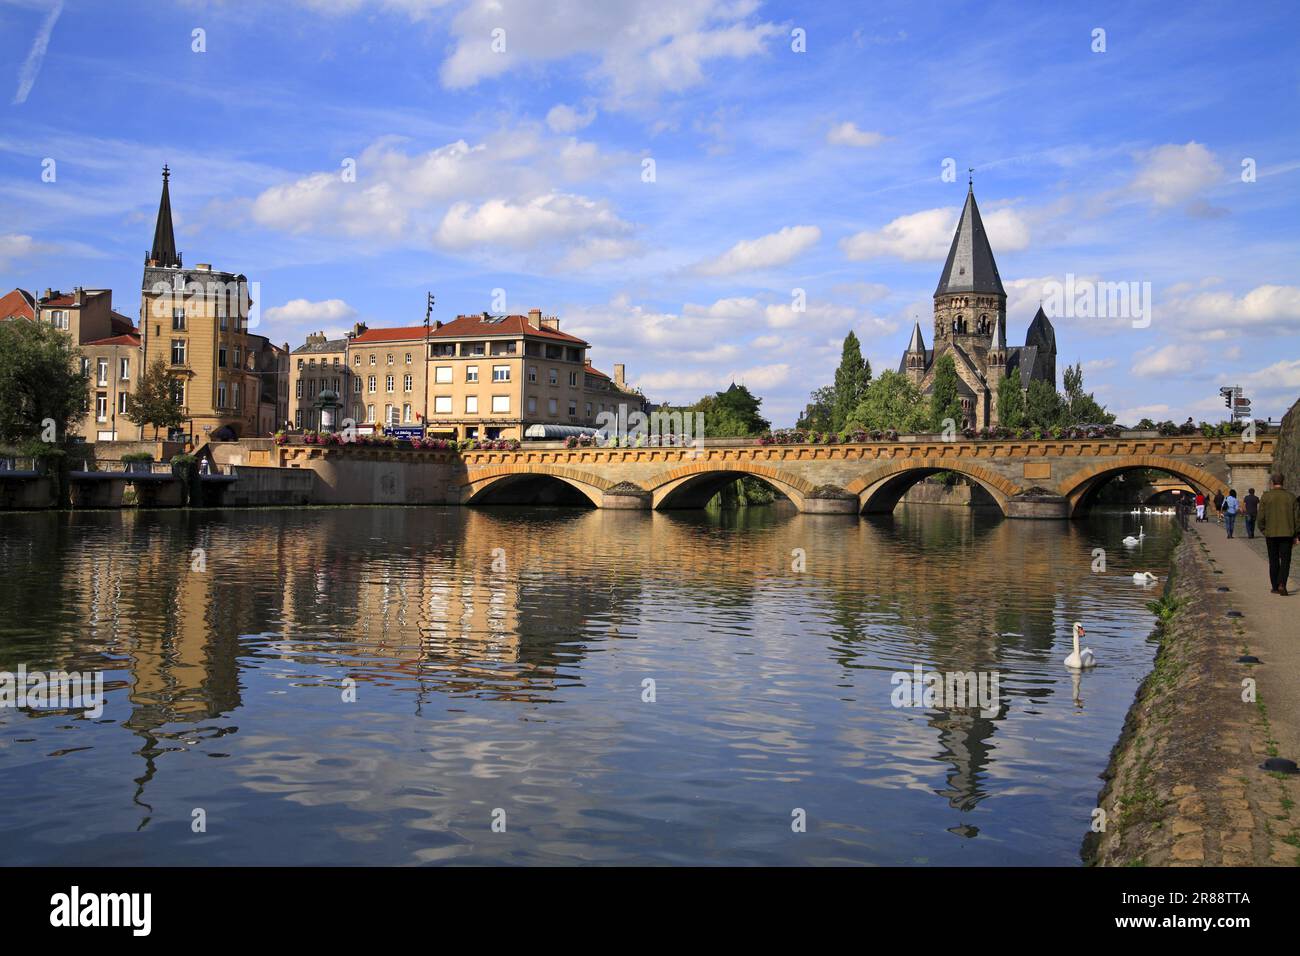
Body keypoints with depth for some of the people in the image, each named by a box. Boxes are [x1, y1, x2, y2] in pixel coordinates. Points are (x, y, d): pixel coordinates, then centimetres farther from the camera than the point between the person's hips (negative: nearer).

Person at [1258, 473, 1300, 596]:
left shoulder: (1266, 496, -4)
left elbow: (1261, 517, -5)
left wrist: (1263, 531, 9)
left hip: (1271, 534, 0)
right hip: (1287, 534, 0)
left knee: (1273, 561, 10)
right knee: (1285, 560, 4)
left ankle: (1275, 587, 13)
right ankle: (1282, 584, -14)